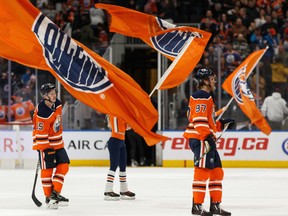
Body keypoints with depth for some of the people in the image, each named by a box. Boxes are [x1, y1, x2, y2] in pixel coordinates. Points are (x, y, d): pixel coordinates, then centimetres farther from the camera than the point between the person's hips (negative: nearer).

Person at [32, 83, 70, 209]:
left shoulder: (57, 104, -1)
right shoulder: (42, 113, -26)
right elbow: (41, 134, -23)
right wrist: (46, 150, -21)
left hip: (57, 142, 8)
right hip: (45, 144, -8)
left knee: (63, 166, 4)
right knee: (47, 169, -2)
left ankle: (55, 193, 9)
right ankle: (49, 197, 5)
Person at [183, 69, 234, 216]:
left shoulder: (207, 97, 24)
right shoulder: (201, 96, -11)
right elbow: (198, 120, -21)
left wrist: (221, 124, 24)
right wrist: (207, 137, -28)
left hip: (206, 139, 11)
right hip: (199, 139, -11)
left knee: (216, 171, 12)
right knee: (202, 171, -11)